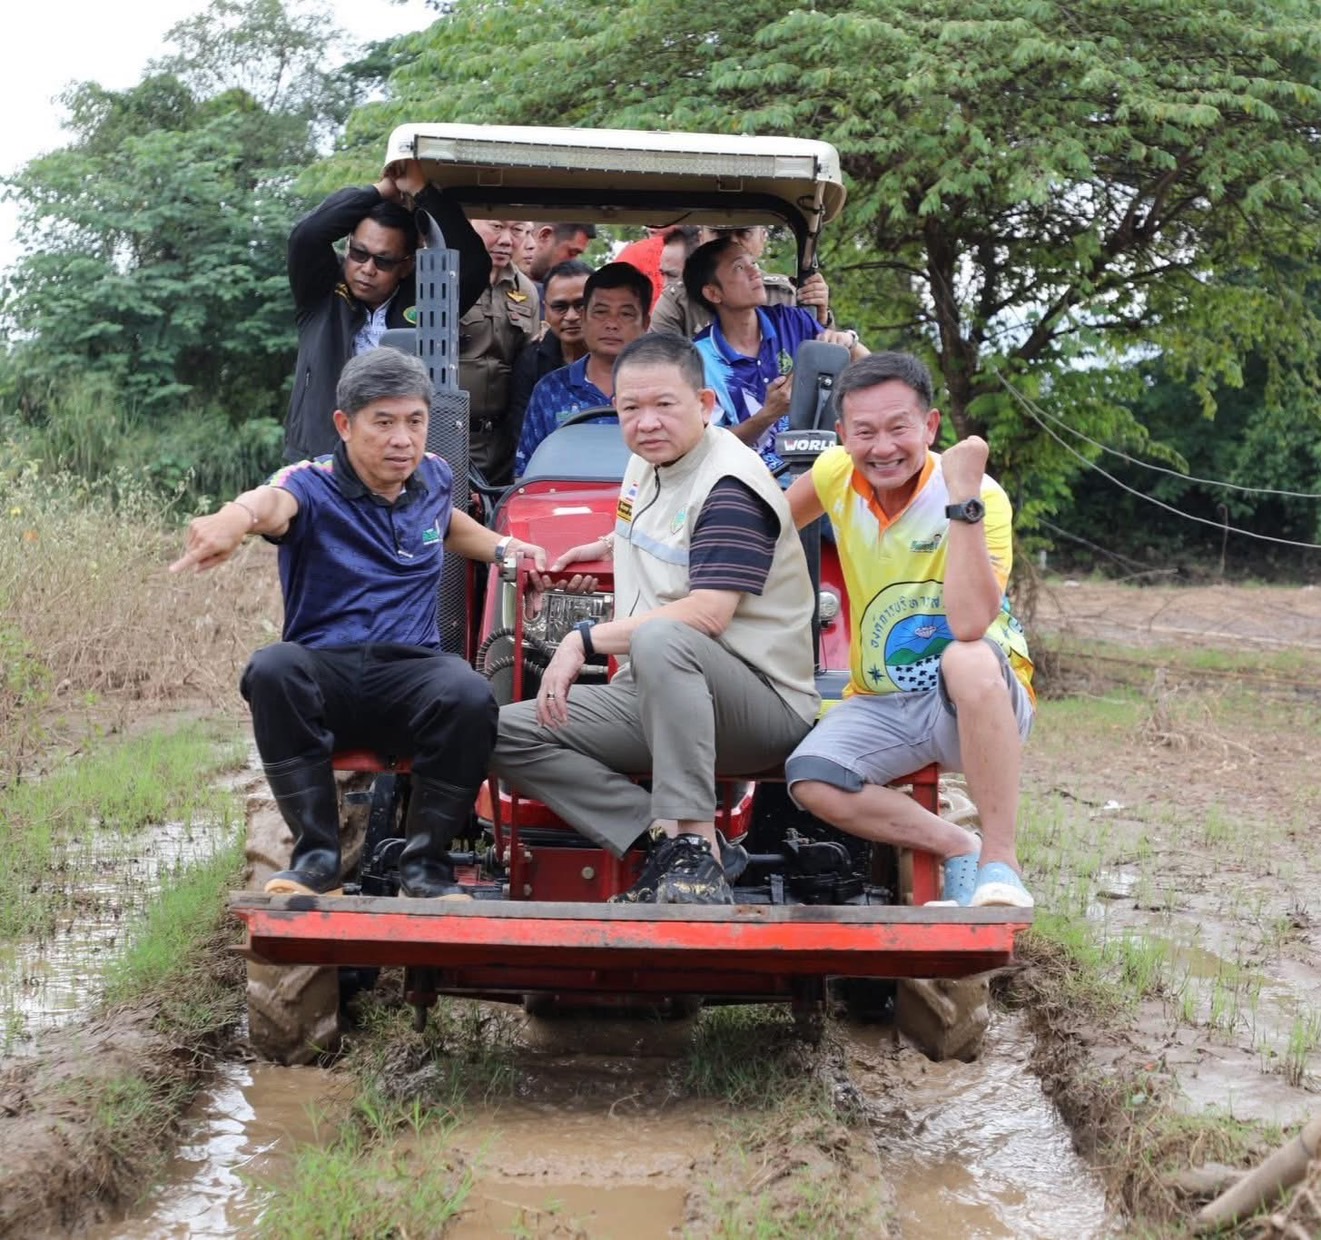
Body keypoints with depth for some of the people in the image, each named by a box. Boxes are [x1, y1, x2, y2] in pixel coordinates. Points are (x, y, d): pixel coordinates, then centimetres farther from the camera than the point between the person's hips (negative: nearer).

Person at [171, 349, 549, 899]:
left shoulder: (434, 477, 12)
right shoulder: (314, 486, -5)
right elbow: (274, 501, -33)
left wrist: (499, 547, 22)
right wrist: (238, 515, -57)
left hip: (412, 670, 3)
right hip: (326, 673, -2)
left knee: (470, 696, -32)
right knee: (272, 668, -37)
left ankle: (425, 863, -12)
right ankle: (317, 857, -23)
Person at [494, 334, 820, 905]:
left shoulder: (730, 484, -16)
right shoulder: (646, 463, 12)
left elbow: (706, 616, -28)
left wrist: (584, 640, -23)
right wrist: (611, 546, 25)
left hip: (762, 702, -9)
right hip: (648, 696, 9)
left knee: (660, 639, -41)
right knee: (507, 734, -5)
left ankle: (694, 845, -37)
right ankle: (665, 838, -16)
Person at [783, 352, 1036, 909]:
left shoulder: (982, 498, -19)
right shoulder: (837, 474, -5)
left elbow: (969, 625, -36)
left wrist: (964, 499, -38)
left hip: (982, 702, -4)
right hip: (881, 706, 4)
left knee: (969, 658, -40)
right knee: (809, 780, -26)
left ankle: (1000, 860, -28)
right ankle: (960, 852, -9)